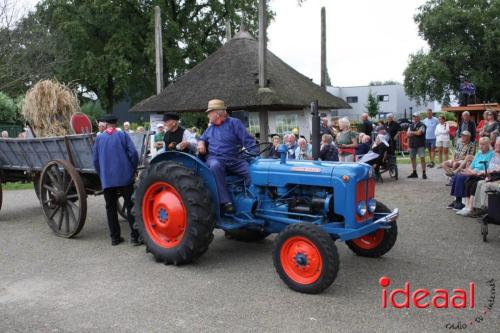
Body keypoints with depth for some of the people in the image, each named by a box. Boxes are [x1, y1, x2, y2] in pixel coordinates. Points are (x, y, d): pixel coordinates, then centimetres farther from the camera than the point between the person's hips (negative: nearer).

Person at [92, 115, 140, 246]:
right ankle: (135, 236, 0)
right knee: (130, 206, 3)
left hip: (107, 179, 2)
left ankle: (115, 237, 13)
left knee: (111, 208, 11)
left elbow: (95, 159, 6)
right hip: (124, 177, -2)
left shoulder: (99, 138, 6)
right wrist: (133, 170, 5)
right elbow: (133, 153, -9)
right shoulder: (123, 135, 0)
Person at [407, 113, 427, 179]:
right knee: (412, 158, 9)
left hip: (420, 144, -6)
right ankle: (414, 173, 18)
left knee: (422, 158, -9)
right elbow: (408, 134, 7)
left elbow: (419, 133, -17)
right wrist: (416, 133, -8)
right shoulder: (411, 125, 15)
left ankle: (424, 173, -5)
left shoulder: (422, 125, -4)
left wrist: (412, 132, -2)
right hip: (412, 144, 6)